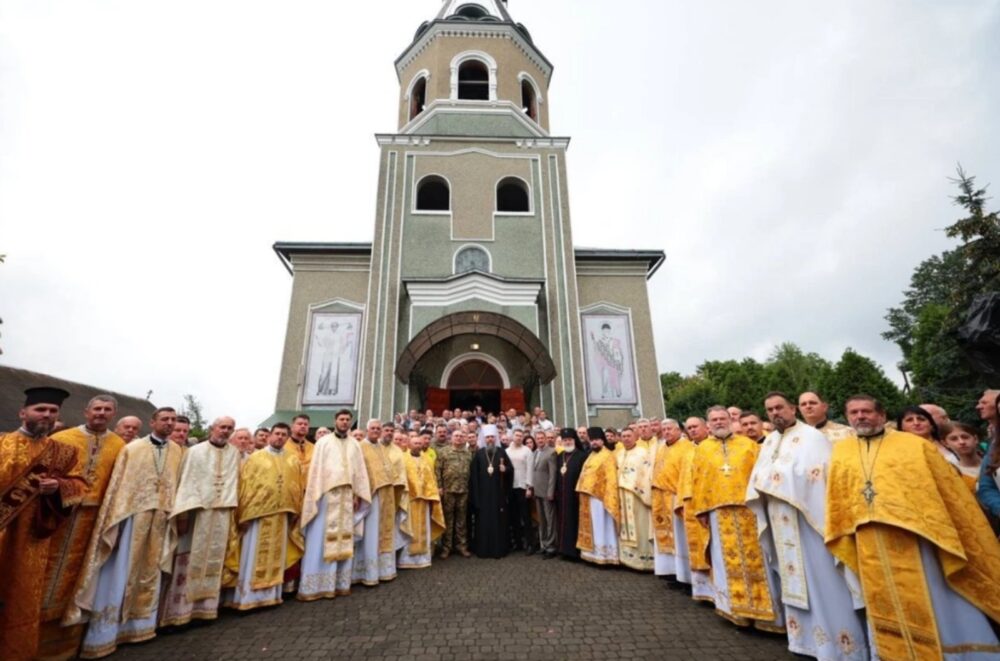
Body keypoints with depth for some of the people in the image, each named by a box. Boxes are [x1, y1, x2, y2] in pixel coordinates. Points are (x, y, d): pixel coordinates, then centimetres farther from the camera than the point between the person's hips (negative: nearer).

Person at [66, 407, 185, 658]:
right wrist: (114, 518, -10)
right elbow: (118, 483, -5)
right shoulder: (132, 448, -3)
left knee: (149, 569, 14)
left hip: (161, 515, 3)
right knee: (122, 570, 4)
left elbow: (179, 484, 7)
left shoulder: (178, 452, 5)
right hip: (133, 513, -3)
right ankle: (105, 630, 18)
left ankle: (138, 623, 29)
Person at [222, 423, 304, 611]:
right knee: (254, 556, 3)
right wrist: (243, 513, -9)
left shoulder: (293, 460, 7)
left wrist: (296, 511, 6)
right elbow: (245, 486, -4)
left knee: (276, 556, 11)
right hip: (258, 513, -3)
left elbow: (299, 487, 10)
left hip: (282, 514, 3)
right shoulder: (255, 458, -1)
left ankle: (271, 594, 23)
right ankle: (248, 596, 14)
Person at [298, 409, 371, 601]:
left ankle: (341, 583, 16)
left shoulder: (354, 445, 10)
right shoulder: (323, 442, 1)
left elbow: (360, 471, 10)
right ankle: (315, 585, 7)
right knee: (321, 539, -1)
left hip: (347, 496, 3)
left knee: (344, 539, 7)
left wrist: (357, 494, 3)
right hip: (327, 494, -3)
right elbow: (316, 469, -2)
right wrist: (316, 495, -8)